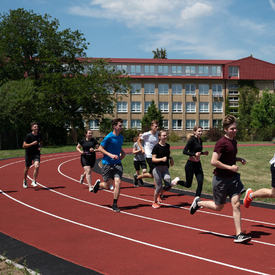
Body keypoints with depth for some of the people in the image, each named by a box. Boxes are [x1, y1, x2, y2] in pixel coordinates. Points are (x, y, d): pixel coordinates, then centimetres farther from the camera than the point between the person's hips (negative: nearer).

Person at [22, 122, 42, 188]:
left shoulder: (39, 135, -1)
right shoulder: (28, 136, -14)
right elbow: (24, 146, -14)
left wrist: (40, 146, -3)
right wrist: (32, 143, -25)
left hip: (36, 153, 2)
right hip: (29, 153, -2)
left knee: (37, 166, -21)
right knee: (27, 168, 11)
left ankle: (34, 181, -8)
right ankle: (25, 181, 37)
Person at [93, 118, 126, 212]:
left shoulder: (121, 137, 8)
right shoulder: (109, 137, -12)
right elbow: (100, 148, -9)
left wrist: (122, 153, 8)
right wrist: (110, 155, -19)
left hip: (117, 164, 4)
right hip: (107, 163, -4)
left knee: (117, 182, -13)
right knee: (107, 186, 4)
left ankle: (115, 205, 0)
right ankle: (98, 183, 41)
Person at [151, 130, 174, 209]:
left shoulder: (167, 146, 9)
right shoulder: (156, 146, -9)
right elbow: (153, 159, -13)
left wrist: (171, 158, 10)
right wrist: (162, 159, -27)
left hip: (165, 168, 5)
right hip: (157, 168, -5)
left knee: (168, 185, -13)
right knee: (159, 187, -3)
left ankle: (159, 194, 18)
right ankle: (155, 202, 20)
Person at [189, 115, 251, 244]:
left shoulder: (234, 141, 9)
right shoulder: (222, 143, -18)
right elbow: (214, 161, -22)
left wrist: (239, 159, 9)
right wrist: (230, 167, -21)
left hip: (232, 177, 7)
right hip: (221, 179, -7)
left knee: (236, 204, -4)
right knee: (218, 206, 9)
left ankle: (239, 235, -2)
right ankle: (198, 203, 36)